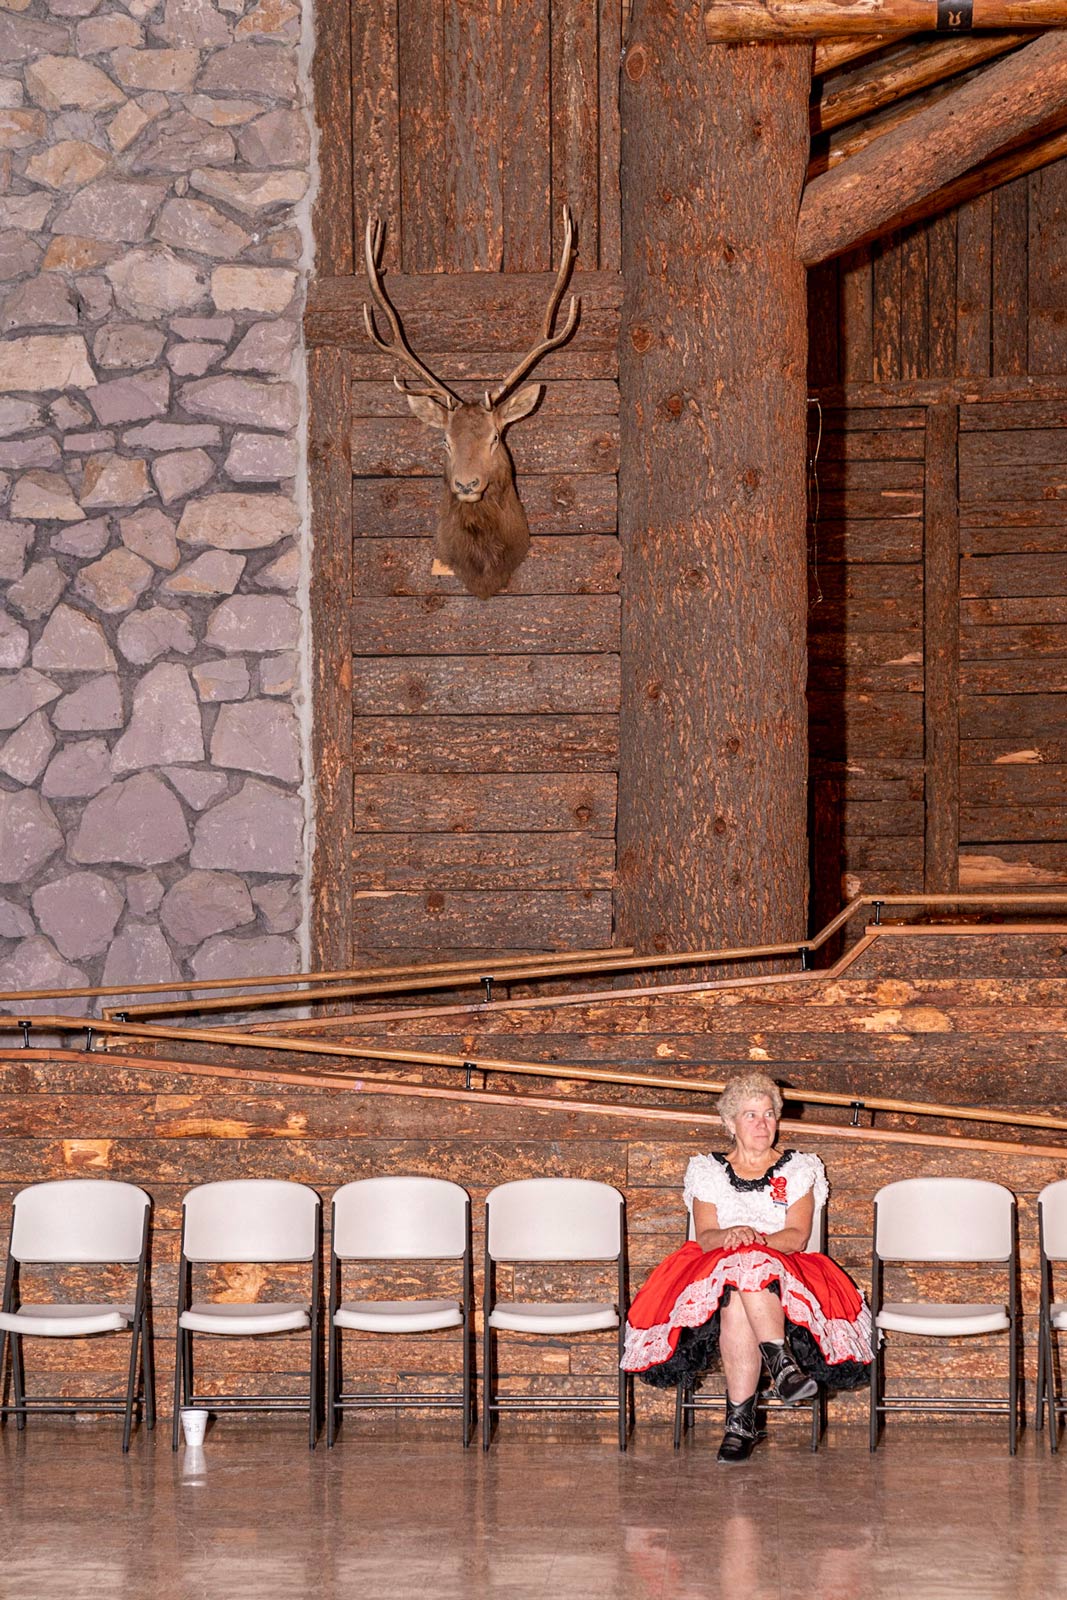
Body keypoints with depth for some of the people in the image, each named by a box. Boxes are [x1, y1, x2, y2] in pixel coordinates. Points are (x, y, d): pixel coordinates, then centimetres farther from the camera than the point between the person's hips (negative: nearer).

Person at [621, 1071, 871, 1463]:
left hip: (788, 1272, 0)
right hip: (715, 1271, 1)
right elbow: (705, 1237, 2)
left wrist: (757, 1240, -22)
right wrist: (729, 1237, -23)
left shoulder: (799, 1170, 15)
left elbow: (797, 1237, -1)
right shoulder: (707, 1172, 17)